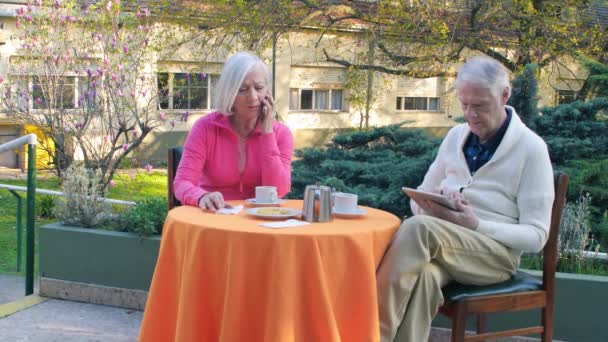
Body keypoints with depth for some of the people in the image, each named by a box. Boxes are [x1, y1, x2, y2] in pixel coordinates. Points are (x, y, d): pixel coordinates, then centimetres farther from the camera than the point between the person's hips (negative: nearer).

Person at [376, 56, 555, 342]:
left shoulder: (531, 148, -2)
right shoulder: (456, 136, 14)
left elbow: (536, 236, -5)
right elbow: (421, 196, 20)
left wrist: (476, 225, -20)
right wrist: (429, 206, -6)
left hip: (496, 251, -4)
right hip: (440, 242, 4)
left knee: (417, 228, -35)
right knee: (422, 275, -36)